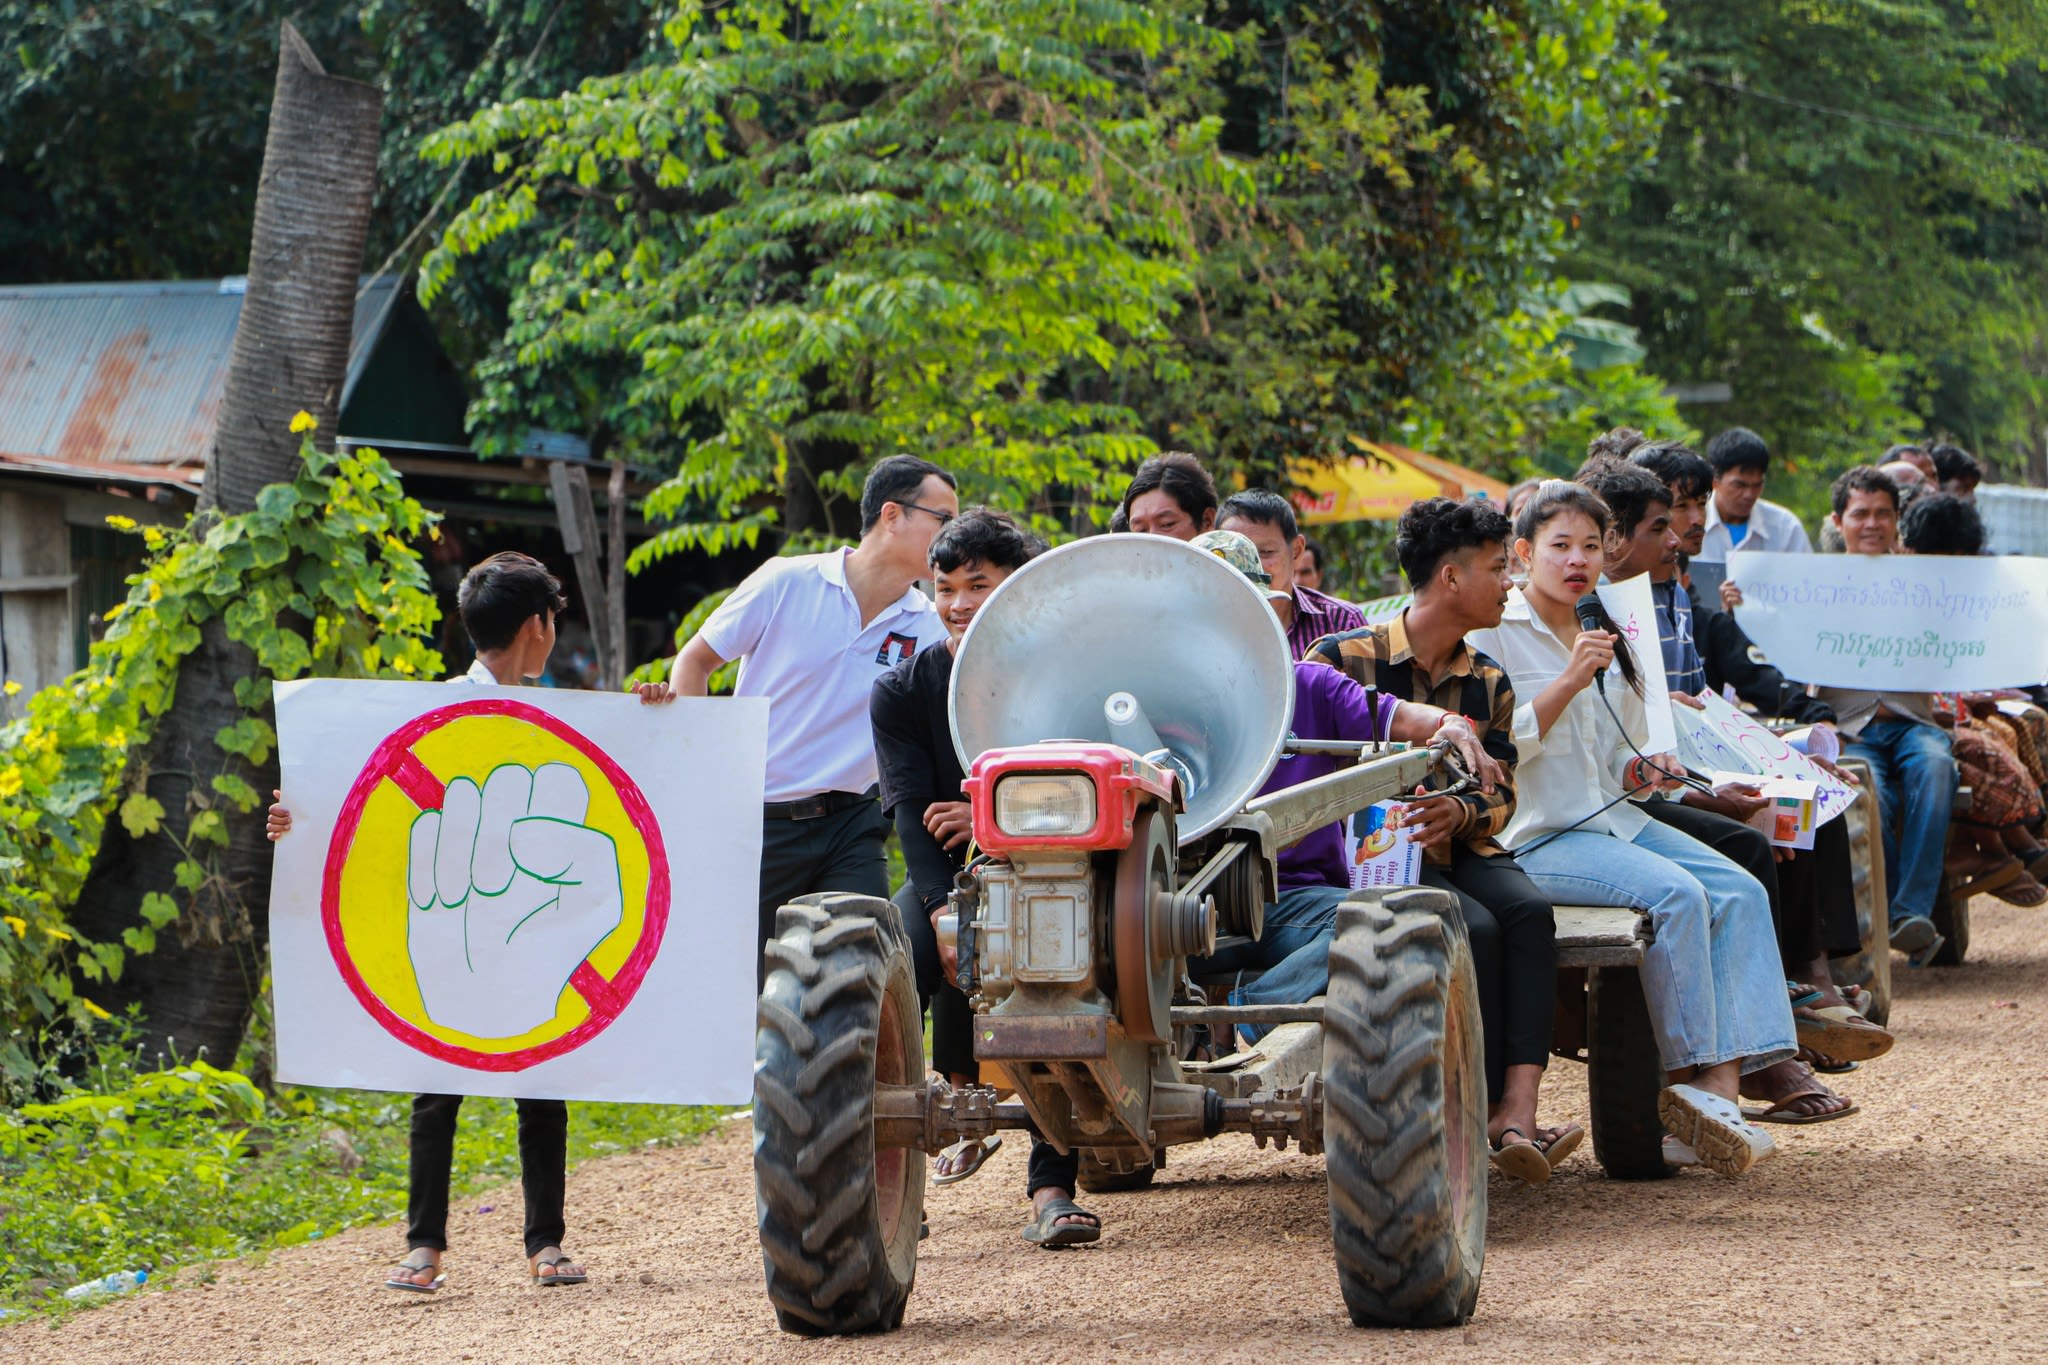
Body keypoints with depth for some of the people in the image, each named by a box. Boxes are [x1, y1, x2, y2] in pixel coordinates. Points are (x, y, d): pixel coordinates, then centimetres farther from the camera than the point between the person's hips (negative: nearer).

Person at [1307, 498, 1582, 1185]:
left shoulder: (1488, 683, 15)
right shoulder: (1345, 658, -1)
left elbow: (1501, 797, 7)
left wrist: (1457, 812, -18)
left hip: (1460, 848, 5)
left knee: (1529, 909, -28)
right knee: (1474, 927, -32)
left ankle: (1518, 1111, -40)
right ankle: (1490, 1113, -26)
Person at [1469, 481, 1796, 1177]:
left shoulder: (1607, 637, 21)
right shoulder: (1494, 633, -3)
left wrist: (1642, 771, 7)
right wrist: (1569, 681, -19)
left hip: (1614, 819, 8)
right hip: (1535, 836, -8)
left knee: (1740, 892, -15)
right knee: (1676, 894, -29)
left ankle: (1723, 1077, -25)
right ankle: (1688, 1075, -19)